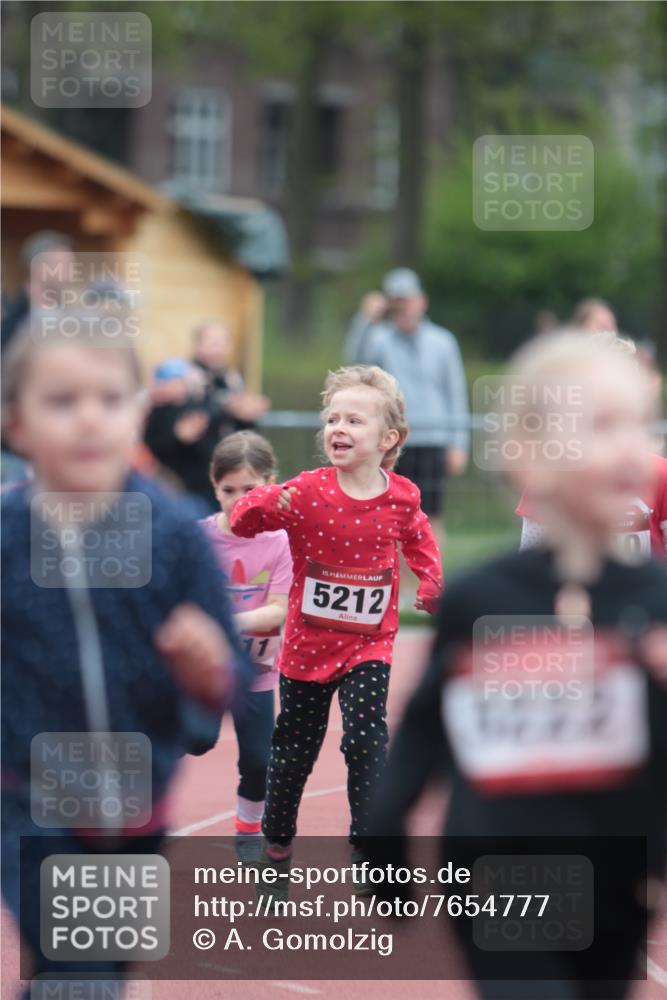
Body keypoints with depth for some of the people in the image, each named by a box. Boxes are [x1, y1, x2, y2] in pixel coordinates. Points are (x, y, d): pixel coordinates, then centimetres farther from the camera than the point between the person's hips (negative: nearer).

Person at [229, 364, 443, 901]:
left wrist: (432, 579, -1)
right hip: (307, 644, 0)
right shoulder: (308, 492, -14)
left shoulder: (402, 496, -7)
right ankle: (277, 841, 31)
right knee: (295, 746, 12)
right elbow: (242, 521, -15)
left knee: (367, 739, -14)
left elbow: (417, 537, 15)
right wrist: (267, 504, -37)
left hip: (368, 643, 0)